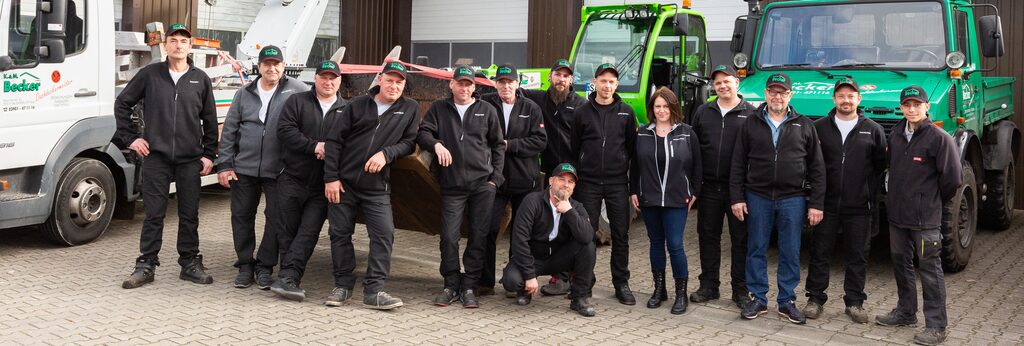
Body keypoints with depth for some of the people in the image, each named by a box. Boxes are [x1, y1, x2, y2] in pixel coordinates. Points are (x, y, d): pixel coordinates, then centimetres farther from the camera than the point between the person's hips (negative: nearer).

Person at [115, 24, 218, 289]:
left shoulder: (201, 79, 7)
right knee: (153, 214, 1)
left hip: (190, 159, 1)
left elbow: (210, 120, 10)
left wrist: (209, 154, 4)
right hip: (156, 156, -1)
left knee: (189, 215, 6)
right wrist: (131, 138, 3)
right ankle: (146, 266, 8)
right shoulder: (149, 74, 3)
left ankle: (190, 264, 16)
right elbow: (122, 104, 10)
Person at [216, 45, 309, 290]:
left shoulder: (296, 91, -1)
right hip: (244, 168, 3)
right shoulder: (244, 94, 8)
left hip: (279, 170, -2)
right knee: (242, 216, 8)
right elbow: (229, 131, 8)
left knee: (276, 219, 2)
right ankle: (245, 265, 21)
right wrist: (224, 164, 2)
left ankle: (265, 267, 16)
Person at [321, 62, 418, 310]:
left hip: (377, 187, 0)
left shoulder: (410, 109, 4)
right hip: (343, 182, 0)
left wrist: (387, 153, -18)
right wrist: (331, 178, -6)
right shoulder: (358, 105, 2)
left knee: (384, 234, -11)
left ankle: (374, 291, -6)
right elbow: (334, 140, 0)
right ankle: (343, 285, 19)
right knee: (340, 234, 5)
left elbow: (409, 142, 1)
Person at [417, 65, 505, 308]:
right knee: (449, 236, -4)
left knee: (479, 237, 1)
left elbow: (498, 145, 13)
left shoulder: (487, 110, 10)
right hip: (452, 185, 0)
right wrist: (436, 144, -20)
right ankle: (451, 285, 11)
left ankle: (469, 287, 10)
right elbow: (423, 133, 3)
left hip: (483, 184, 0)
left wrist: (495, 177, 5)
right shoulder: (439, 109, 11)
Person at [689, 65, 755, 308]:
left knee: (741, 239, 3)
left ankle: (740, 289, 12)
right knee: (708, 236, 9)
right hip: (709, 187, 3)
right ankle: (708, 286, 20)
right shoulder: (703, 112, 11)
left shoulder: (750, 113, 0)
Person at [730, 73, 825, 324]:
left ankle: (787, 301, 16)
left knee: (791, 253, 5)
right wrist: (737, 197, -2)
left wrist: (816, 204, -2)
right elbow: (738, 164, 6)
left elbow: (817, 168, 4)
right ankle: (758, 299, 16)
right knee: (756, 250, 6)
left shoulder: (804, 126, 4)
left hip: (793, 199, 0)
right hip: (757, 197, 0)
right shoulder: (751, 124, 5)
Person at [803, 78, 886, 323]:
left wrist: (870, 194, -1)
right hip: (826, 203, 0)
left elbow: (880, 165, 7)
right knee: (819, 253, 5)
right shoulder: (819, 127, 5)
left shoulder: (873, 130, 5)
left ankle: (855, 302, 17)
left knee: (857, 256, 7)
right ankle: (815, 298, 15)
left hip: (859, 206, 0)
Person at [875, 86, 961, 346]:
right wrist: (897, 195, 13)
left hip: (925, 217, -7)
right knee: (901, 264, 17)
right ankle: (905, 312, 32)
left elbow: (953, 177, -10)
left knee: (929, 269, -2)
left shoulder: (939, 138, -12)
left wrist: (933, 200, 1)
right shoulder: (896, 134, 8)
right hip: (897, 213, 7)